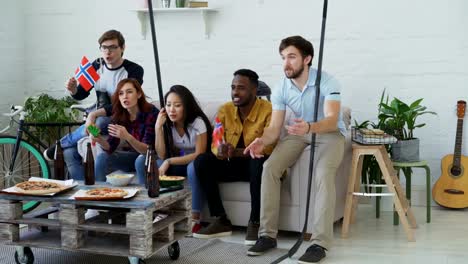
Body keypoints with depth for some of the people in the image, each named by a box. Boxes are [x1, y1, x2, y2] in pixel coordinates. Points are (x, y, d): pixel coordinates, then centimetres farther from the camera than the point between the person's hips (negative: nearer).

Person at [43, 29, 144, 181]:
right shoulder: (97, 66, 3)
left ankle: (59, 146, -10)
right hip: (98, 119, 5)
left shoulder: (134, 71, -13)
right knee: (70, 152, -16)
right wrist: (73, 90, -14)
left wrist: (95, 114, -34)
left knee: (99, 123, -36)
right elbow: (81, 95, 11)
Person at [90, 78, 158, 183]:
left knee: (141, 160, -34)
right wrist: (100, 140, -33)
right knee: (101, 157, -16)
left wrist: (127, 137, -45)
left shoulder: (151, 113, -23)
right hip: (131, 155, 5)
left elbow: (147, 150, -28)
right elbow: (110, 147, -10)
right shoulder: (118, 115, -8)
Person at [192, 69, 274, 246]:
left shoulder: (268, 110, -16)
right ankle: (221, 220, -13)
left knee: (260, 162, -38)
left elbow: (268, 147, -25)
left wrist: (237, 152, -40)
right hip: (233, 165, 5)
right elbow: (214, 145, -5)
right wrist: (220, 150, -31)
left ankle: (255, 223, -26)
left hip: (257, 165, -5)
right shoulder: (225, 110, 0)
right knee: (202, 161, -17)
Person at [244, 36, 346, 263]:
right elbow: (275, 127, -10)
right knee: (270, 167, -21)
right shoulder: (281, 89, -8)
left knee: (323, 173, -34)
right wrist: (262, 140, -34)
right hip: (299, 132, 4)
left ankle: (320, 243, -30)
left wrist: (309, 127, -57)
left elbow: (332, 120, -35)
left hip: (329, 133, -4)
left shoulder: (327, 82, -23)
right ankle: (268, 234, -13)